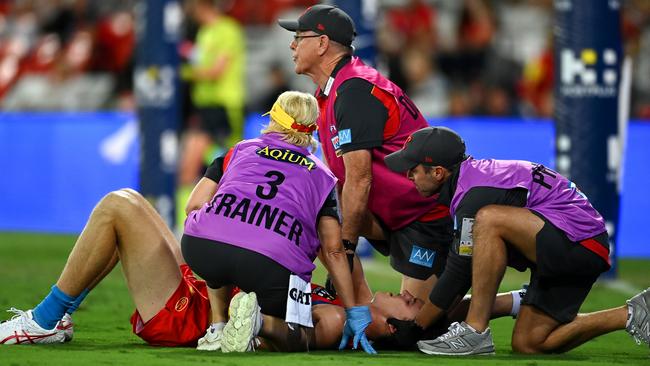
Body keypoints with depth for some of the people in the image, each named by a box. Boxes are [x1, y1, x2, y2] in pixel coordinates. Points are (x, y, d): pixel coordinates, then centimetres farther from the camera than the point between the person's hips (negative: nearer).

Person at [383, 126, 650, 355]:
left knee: (489, 219, -28)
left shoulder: (476, 192, -18)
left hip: (577, 240, -11)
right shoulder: (474, 174, 12)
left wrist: (412, 329, -10)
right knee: (528, 344, 10)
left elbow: (460, 271, -17)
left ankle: (475, 332, -24)